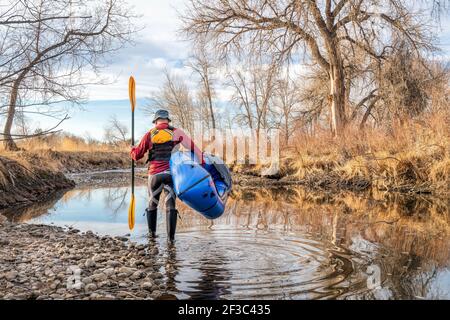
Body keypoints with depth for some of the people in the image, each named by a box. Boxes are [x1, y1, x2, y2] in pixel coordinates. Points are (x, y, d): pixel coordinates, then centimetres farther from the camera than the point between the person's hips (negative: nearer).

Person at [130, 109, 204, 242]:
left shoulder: (150, 134, 4)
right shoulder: (176, 132, 2)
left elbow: (137, 155, 9)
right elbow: (192, 147, -1)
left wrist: (132, 150, 31)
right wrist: (202, 162, 4)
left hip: (155, 174, 1)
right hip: (171, 174, -1)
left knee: (152, 203, 19)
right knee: (170, 205, 3)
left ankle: (152, 232, 29)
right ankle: (171, 236, 0)